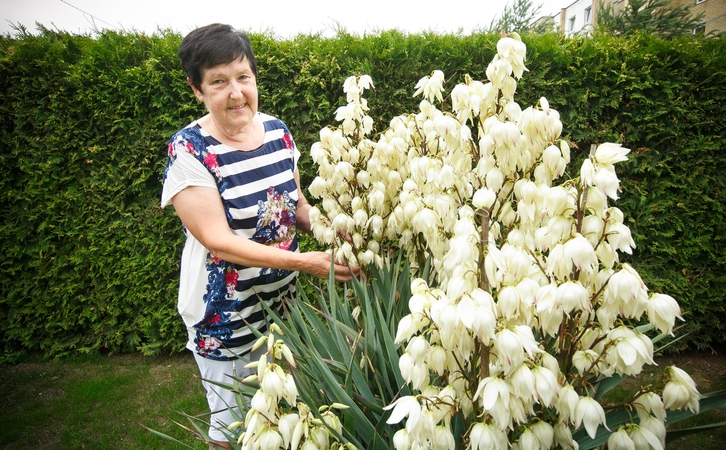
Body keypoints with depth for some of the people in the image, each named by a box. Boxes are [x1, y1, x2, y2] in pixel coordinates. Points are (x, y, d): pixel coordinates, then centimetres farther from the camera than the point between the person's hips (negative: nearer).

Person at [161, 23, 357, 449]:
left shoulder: (277, 131, -3)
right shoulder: (189, 150, -19)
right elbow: (217, 240, -23)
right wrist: (304, 261, -27)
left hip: (283, 299, 5)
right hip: (226, 316, -5)